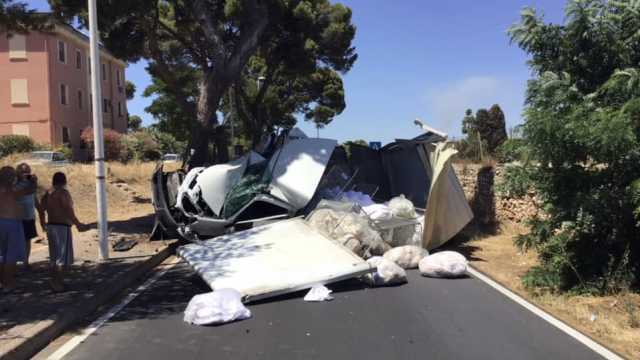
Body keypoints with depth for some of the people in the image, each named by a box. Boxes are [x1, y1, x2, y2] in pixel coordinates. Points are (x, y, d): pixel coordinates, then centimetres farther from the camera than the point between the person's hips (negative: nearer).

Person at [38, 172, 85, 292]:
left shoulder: (47, 194, 9)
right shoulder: (63, 193, -14)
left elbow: (41, 210, 13)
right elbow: (69, 211, -20)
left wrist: (43, 224, 27)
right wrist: (78, 224, -15)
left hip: (51, 227, 8)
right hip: (62, 227, -8)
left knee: (54, 256, 17)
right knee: (64, 257, -3)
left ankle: (54, 280, 23)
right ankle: (57, 282, -8)